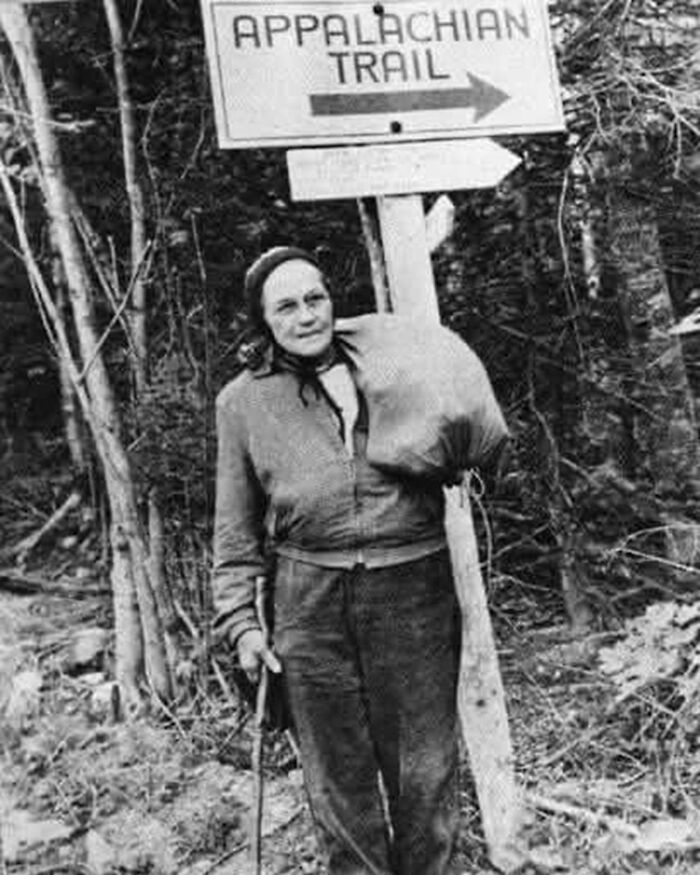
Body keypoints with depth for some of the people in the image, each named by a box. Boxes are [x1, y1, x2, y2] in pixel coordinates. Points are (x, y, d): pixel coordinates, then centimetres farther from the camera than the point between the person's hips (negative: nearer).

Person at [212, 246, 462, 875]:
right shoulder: (243, 401, 7)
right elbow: (236, 528, 10)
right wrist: (240, 620, 4)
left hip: (414, 592, 0)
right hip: (310, 602, 0)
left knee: (424, 769, 10)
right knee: (338, 776, 11)